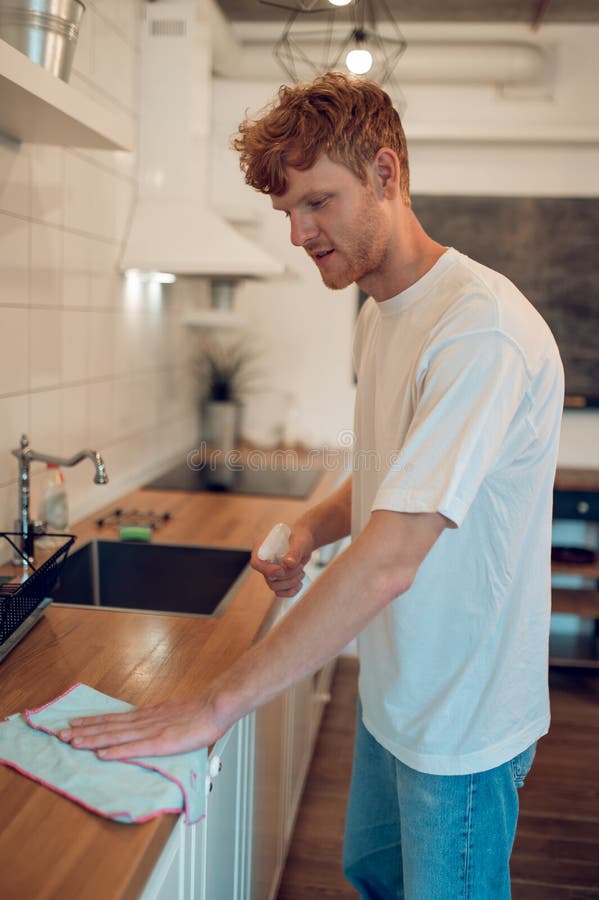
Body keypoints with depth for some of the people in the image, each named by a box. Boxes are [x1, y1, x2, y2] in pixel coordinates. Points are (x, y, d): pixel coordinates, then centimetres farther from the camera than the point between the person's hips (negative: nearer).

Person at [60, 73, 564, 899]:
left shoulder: (481, 329, -28)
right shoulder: (378, 317, 4)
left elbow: (389, 561, -34)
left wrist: (216, 707, -30)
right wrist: (310, 530, -3)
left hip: (462, 719, -8)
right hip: (392, 691, 8)